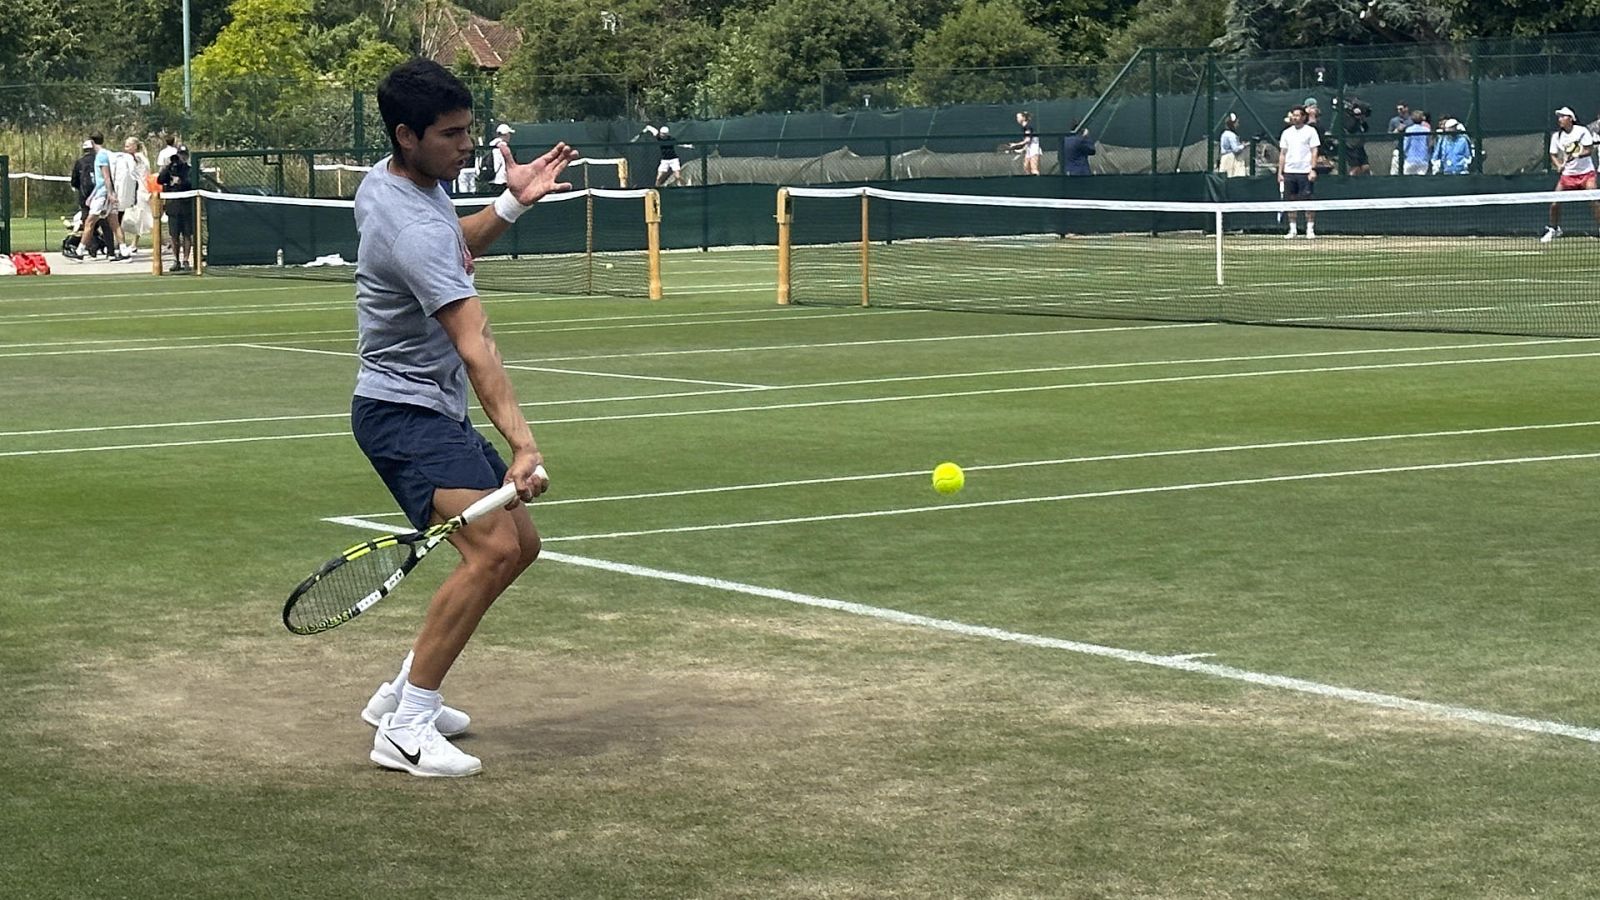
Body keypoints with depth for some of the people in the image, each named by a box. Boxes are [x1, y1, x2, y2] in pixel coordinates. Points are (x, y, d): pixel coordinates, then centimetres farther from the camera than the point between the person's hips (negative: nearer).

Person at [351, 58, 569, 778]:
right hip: (403, 412, -11)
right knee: (490, 550, -25)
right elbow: (474, 346, -35)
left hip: (435, 411, 11)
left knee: (518, 543, 13)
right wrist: (522, 445, -41)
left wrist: (512, 203, 10)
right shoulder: (412, 227, -26)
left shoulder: (388, 180, 5)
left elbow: (456, 249, 27)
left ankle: (401, 692, 19)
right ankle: (406, 729, -21)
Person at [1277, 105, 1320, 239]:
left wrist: (1313, 169, -12)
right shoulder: (1286, 133, 12)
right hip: (1289, 172, 4)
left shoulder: (1310, 131, 1)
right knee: (1291, 201, 4)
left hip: (1305, 172, -4)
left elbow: (1314, 152, -2)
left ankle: (1310, 229, 0)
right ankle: (1292, 230, 10)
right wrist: (1280, 172, 8)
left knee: (1307, 201, -5)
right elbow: (1282, 154, 14)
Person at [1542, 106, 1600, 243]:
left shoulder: (1582, 131, -9)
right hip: (1568, 174, 3)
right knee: (1555, 203, -1)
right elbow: (1553, 155, 4)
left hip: (1586, 172, -3)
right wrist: (1558, 165, -16)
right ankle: (1553, 229, 20)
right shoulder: (1556, 136, 2)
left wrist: (1576, 155, -29)